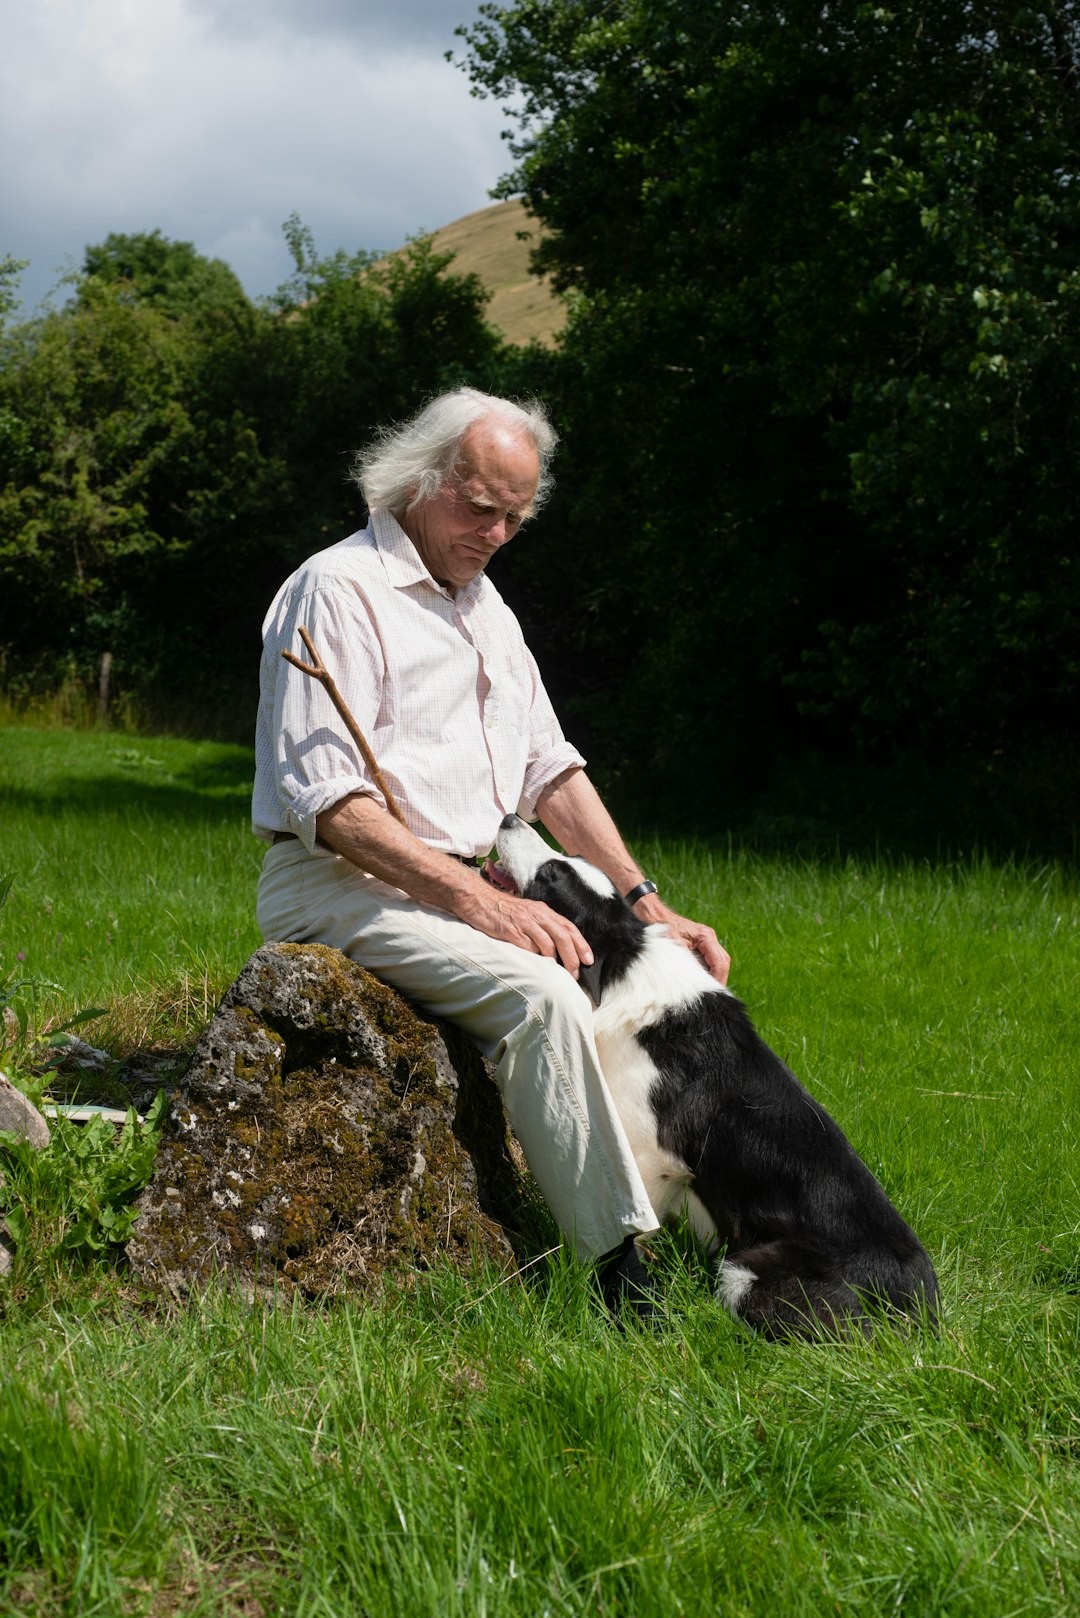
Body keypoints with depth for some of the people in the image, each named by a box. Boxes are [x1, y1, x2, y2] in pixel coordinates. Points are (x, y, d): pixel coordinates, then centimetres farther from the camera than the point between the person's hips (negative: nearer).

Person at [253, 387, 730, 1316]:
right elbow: (326, 799, -19)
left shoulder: (484, 604, 18)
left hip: (469, 888, 9)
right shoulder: (339, 592, -10)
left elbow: (550, 768, 19)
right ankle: (623, 1275, -28)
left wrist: (647, 906, 7)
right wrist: (479, 900, -25)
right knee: (541, 993, -31)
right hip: (340, 886, -9)